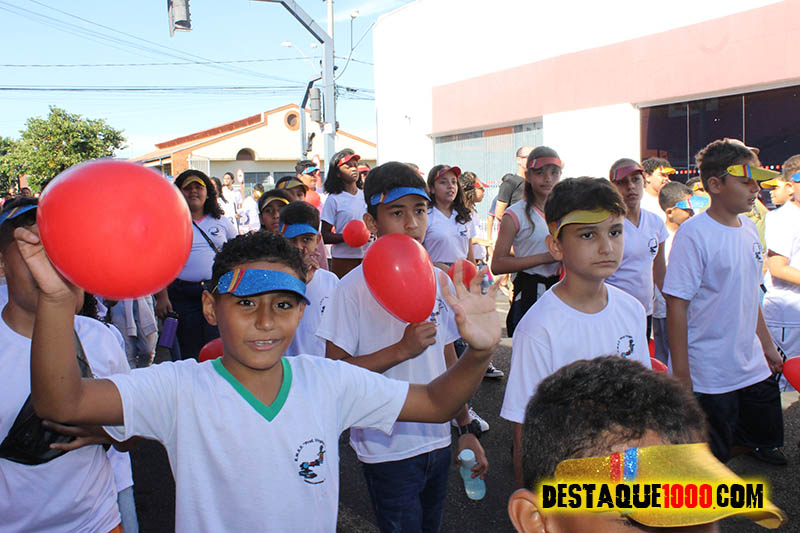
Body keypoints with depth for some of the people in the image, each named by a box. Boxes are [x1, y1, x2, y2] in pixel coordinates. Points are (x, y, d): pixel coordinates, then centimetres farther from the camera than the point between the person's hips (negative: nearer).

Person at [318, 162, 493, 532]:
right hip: (387, 450, -5)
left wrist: (467, 429, 11)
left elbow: (448, 357, 10)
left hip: (437, 441, 5)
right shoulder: (355, 288, -14)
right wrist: (401, 350, -23)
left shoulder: (439, 280, 2)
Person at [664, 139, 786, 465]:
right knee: (712, 458, 5)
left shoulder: (749, 228, 5)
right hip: (709, 375, -7)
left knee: (766, 438, 20)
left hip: (753, 365, 7)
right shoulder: (693, 234, -18)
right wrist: (681, 374, -19)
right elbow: (676, 304, -19)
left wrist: (767, 344, 19)